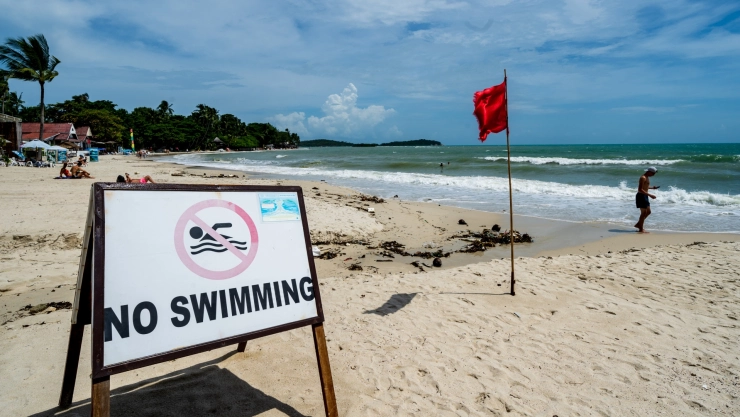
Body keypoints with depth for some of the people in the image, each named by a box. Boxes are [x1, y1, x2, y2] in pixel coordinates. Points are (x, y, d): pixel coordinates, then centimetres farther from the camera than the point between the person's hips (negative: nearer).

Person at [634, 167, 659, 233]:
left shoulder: (647, 178, 14)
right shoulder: (643, 178, -17)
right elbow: (640, 189, -24)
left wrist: (652, 188, 21)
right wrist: (650, 195, -26)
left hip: (645, 196, 10)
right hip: (641, 196, -10)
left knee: (648, 212, 15)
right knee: (644, 212, -5)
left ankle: (638, 224, 25)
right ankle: (641, 229, 1)